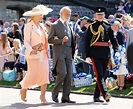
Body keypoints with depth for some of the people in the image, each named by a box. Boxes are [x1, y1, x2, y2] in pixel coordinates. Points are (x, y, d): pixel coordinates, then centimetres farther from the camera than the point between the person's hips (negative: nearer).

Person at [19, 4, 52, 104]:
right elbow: (26, 41, -12)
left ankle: (42, 96, 0)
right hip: (33, 54, -6)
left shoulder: (42, 26, 15)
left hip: (43, 54, 6)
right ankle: (23, 90, 24)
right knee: (33, 75, -4)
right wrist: (31, 50, -29)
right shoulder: (28, 26, -5)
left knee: (45, 73, -6)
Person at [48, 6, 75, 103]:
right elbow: (49, 40, -6)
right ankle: (54, 93, 3)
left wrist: (72, 51, 8)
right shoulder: (55, 25, -2)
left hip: (69, 53, 6)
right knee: (63, 73, -15)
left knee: (69, 75, 2)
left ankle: (66, 97, 6)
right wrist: (61, 40, -16)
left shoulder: (69, 25, 18)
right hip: (59, 53, -6)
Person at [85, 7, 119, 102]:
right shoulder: (91, 27, 2)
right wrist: (87, 55, -5)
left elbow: (113, 39, 8)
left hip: (105, 53, 4)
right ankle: (105, 94, -24)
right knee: (99, 74, -14)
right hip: (95, 53, -4)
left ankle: (96, 96, 14)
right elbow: (87, 41, 2)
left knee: (102, 75, 7)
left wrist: (116, 51, -6)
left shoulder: (108, 26, 10)